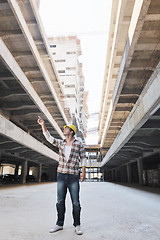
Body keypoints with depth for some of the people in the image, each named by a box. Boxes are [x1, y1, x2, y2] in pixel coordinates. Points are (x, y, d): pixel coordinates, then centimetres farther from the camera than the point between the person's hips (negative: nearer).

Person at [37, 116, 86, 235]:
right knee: (60, 201, 11)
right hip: (61, 176, 4)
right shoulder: (60, 143, 10)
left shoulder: (79, 144, 0)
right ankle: (59, 224, 25)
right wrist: (43, 125, -7)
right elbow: (49, 137, 3)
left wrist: (83, 172, -4)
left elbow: (83, 158, 3)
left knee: (76, 202, 2)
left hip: (73, 177, -3)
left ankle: (77, 225, 18)